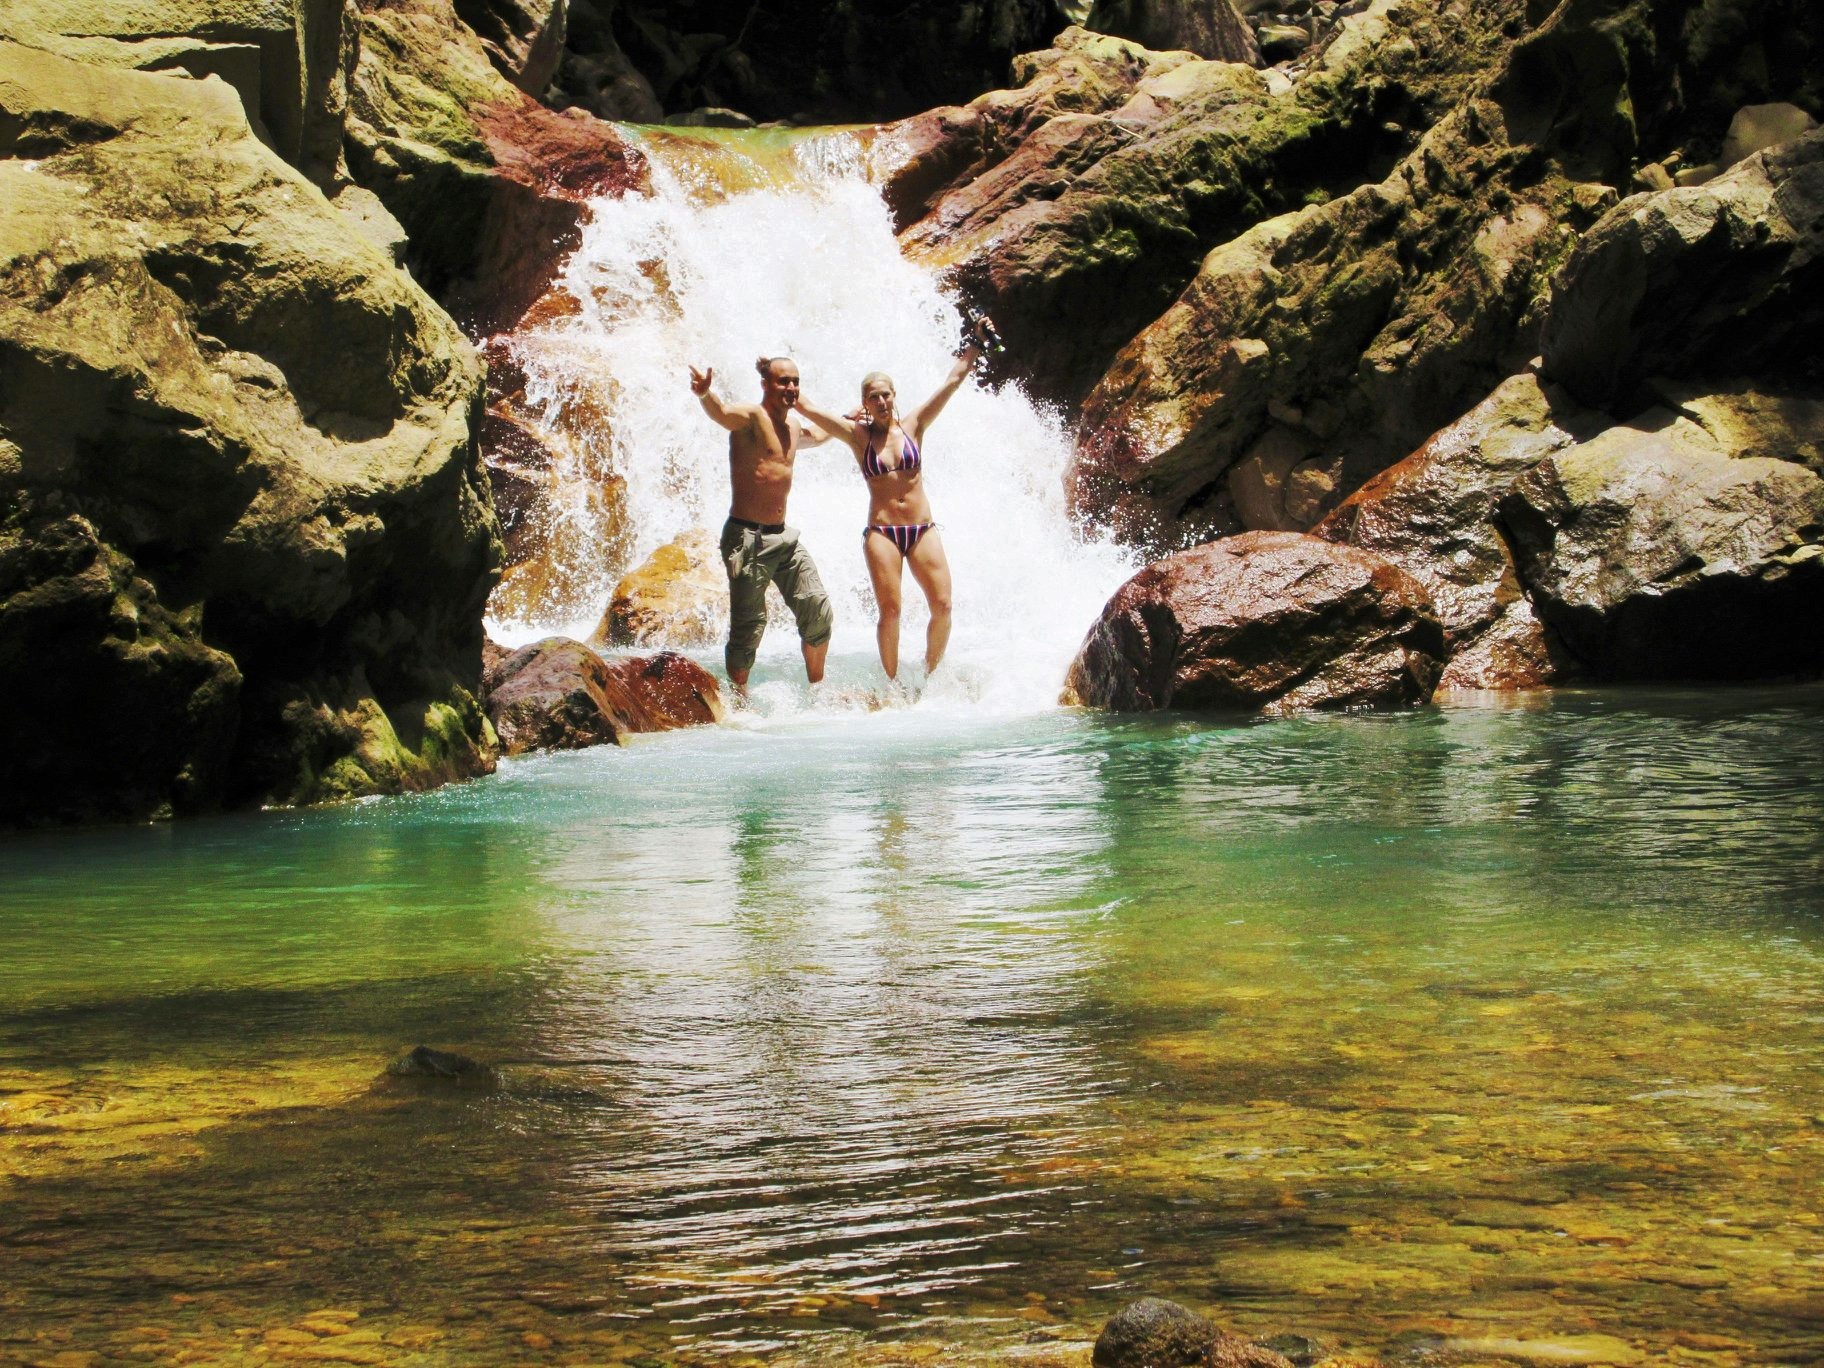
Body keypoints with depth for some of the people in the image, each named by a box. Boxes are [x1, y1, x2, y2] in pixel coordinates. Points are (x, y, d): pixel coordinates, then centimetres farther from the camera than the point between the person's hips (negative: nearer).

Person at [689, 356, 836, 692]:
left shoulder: (794, 426, 14)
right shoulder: (752, 417, -11)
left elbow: (817, 436, 40)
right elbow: (721, 412, -35)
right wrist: (704, 395, -56)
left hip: (783, 535, 8)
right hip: (748, 537, -8)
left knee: (818, 611, 8)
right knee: (748, 626, -5)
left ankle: (817, 689, 25)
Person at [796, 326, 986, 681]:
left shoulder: (913, 426, 7)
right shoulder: (858, 435, 3)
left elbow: (955, 379, 6)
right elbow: (806, 407, 1)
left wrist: (977, 339, 3)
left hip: (923, 530, 2)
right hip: (881, 532, -2)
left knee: (942, 605, -6)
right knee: (889, 609, -10)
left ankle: (931, 675, 9)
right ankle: (892, 684, 0)